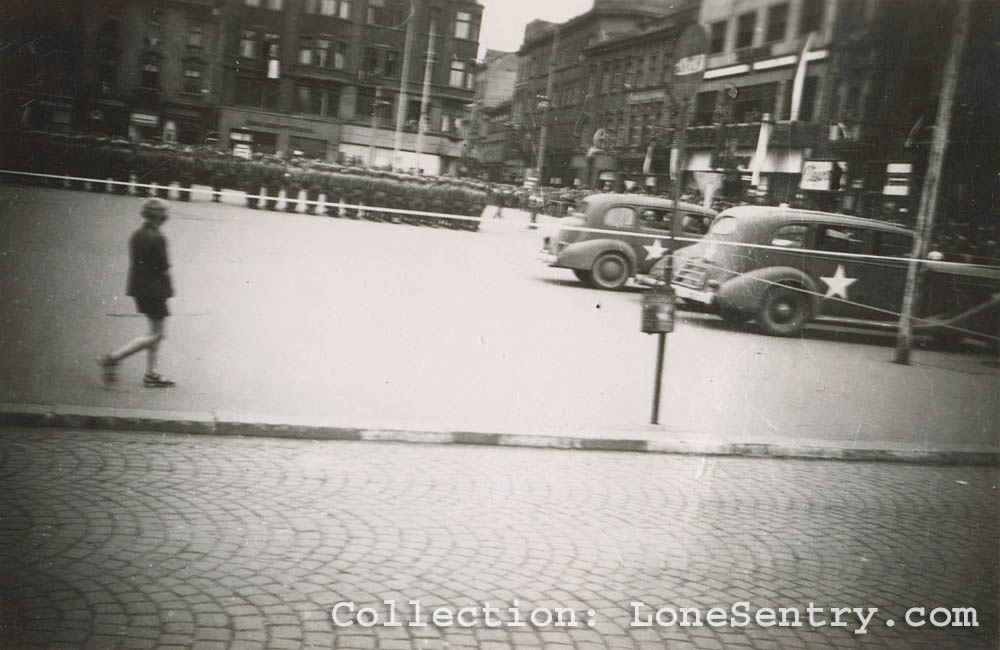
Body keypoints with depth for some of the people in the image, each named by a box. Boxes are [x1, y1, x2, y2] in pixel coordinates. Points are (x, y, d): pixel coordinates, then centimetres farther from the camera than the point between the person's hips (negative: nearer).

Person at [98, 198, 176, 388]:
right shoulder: (157, 238, -18)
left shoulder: (136, 235, 8)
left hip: (139, 287, 9)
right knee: (156, 334, -3)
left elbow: (134, 263, 11)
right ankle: (113, 358, -10)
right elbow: (162, 267, -17)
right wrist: (167, 288, -1)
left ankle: (150, 374, 19)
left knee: (156, 331, 17)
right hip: (153, 289, -9)